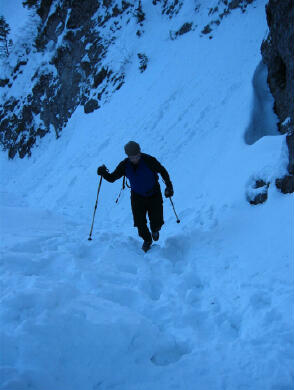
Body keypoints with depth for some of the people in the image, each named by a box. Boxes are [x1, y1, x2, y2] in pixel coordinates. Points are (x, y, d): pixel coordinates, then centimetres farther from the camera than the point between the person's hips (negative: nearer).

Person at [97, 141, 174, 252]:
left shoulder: (149, 160, -22)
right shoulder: (124, 165, -14)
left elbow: (163, 171, -8)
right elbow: (112, 178, -7)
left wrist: (169, 186, -15)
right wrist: (104, 173, -28)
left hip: (154, 195, -2)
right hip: (137, 196, 2)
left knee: (157, 222, 1)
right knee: (139, 223, -4)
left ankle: (155, 230, 41)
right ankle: (147, 240, 28)